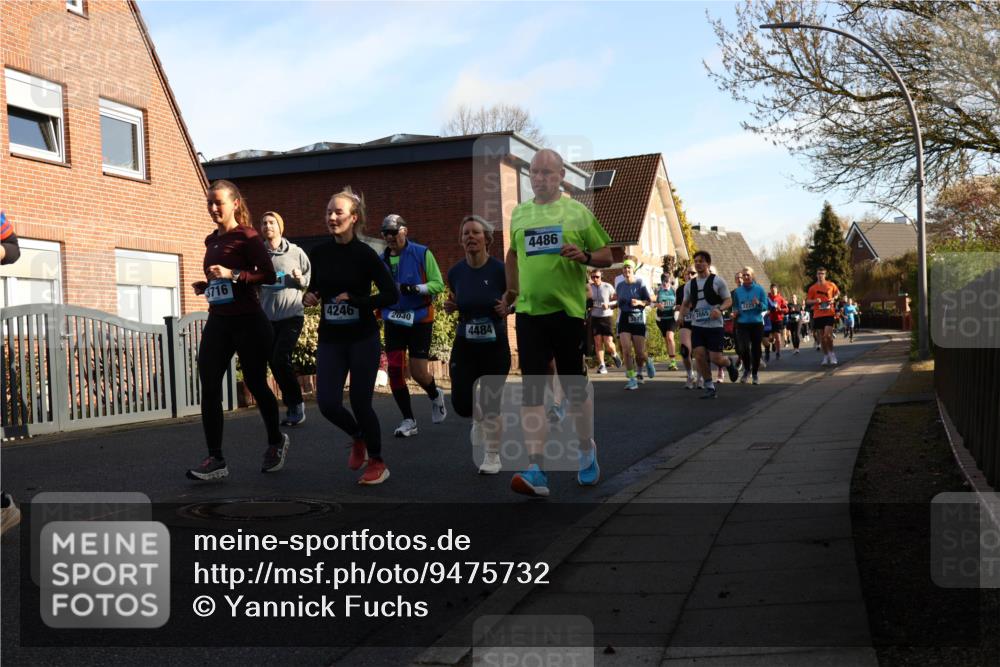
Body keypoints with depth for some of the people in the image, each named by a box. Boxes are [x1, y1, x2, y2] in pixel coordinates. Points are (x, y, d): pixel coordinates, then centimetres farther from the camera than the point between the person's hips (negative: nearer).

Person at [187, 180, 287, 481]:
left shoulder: (247, 236, -7)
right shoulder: (211, 241, 14)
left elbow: (269, 275, -15)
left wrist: (233, 274, -25)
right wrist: (205, 286, 7)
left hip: (248, 321, -6)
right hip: (217, 321, 6)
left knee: (255, 383, 5)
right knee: (209, 388, -5)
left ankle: (276, 442, 29)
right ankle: (216, 459, -3)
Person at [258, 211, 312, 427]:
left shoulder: (295, 252, 1)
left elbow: (312, 278, 8)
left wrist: (301, 279, -11)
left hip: (292, 315, -3)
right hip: (268, 317, 4)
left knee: (281, 359, -15)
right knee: (274, 363, 6)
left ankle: (296, 404, 0)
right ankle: (292, 405, 19)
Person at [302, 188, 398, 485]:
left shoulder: (364, 253, -9)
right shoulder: (318, 254, 4)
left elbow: (391, 294, -13)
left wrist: (355, 301, -21)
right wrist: (309, 297, -2)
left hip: (363, 339, -4)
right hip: (330, 339, 4)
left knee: (360, 402, -2)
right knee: (327, 403, -5)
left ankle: (377, 463, 20)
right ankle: (358, 438, 28)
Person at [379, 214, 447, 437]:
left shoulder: (422, 254, -8)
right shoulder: (381, 260, 5)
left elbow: (438, 284, -10)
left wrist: (415, 288, -23)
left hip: (420, 319, -4)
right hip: (393, 320, 4)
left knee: (418, 372, -5)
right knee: (394, 369, -6)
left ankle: (435, 396, 31)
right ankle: (408, 420, 6)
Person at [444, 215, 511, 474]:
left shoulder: (499, 269, -12)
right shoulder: (455, 272, -2)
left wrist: (506, 308, -19)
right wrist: (449, 306, -5)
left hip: (495, 346, -3)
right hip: (464, 345, 3)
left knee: (491, 406, 0)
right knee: (460, 403, -3)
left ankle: (492, 457, 20)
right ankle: (478, 419, 34)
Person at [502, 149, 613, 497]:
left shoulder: (578, 211, 1)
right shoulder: (519, 213, 11)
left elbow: (607, 256, 3)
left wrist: (585, 256, -16)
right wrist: (511, 289, 25)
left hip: (568, 311, -2)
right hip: (528, 312, 3)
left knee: (575, 387, 7)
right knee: (531, 390, -6)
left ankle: (587, 451, 31)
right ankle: (536, 470, -7)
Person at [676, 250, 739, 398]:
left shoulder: (717, 280, -3)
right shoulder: (691, 284, 11)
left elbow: (728, 300, -2)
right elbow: (686, 304, 20)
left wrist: (719, 309, -23)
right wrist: (681, 315, -1)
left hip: (714, 325, -4)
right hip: (697, 325, 4)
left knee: (715, 358, -7)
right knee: (699, 356, -7)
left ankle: (730, 362, 29)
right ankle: (709, 387, 6)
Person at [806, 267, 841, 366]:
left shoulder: (831, 285, 3)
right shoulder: (812, 288, 4)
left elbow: (838, 292, 21)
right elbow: (807, 301, 7)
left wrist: (834, 298, 1)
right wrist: (815, 301, -13)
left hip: (829, 314, -2)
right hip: (817, 315, 2)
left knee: (828, 334, -16)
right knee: (821, 337, 5)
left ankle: (831, 354, 3)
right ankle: (826, 356, 18)